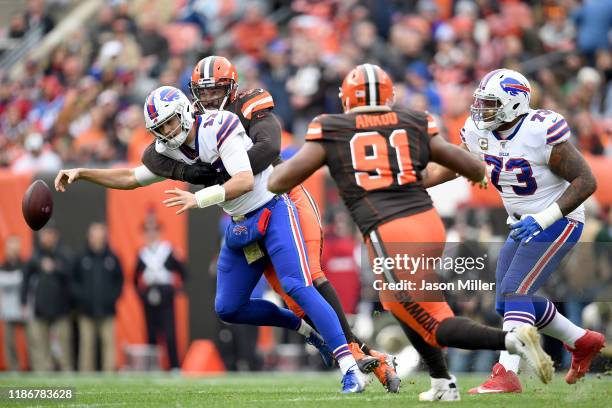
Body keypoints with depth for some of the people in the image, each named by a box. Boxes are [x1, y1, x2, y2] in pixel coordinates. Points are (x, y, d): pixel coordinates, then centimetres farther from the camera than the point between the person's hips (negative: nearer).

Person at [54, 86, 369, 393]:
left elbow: (245, 181, -29)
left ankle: (351, 370, -25)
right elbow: (131, 178, 16)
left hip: (272, 212, -8)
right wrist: (81, 173, 8)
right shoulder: (172, 152, 4)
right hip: (240, 227, 8)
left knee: (297, 286, -23)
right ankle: (307, 330, 17)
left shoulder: (218, 128, -21)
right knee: (228, 309, 5)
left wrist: (199, 199, -35)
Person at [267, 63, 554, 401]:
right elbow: (476, 170, 17)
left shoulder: (331, 131, 7)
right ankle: (443, 384, 30)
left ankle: (511, 340, -19)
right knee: (398, 302, 31)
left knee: (436, 325, 3)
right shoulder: (416, 126, 14)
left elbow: (277, 183, 9)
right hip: (430, 224, 5)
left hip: (390, 238, -5)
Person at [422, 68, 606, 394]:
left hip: (557, 222, -8)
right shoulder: (478, 133, -4)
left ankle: (506, 375, -24)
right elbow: (449, 168, 12)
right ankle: (583, 342, 28)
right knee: (509, 304, 10)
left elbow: (586, 181, -22)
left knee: (514, 291, -20)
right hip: (523, 225, 8)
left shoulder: (540, 133, -25)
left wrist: (543, 219, -29)